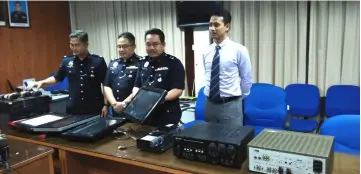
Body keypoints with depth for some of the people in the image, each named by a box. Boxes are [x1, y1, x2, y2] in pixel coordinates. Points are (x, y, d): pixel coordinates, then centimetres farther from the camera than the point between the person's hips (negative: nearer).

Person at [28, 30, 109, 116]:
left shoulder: (98, 61, -6)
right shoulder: (66, 61, 3)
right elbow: (56, 78, 17)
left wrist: (106, 105, -8)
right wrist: (42, 82, 0)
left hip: (95, 109, -2)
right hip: (73, 109, 3)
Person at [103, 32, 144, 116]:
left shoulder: (141, 63, -6)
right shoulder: (112, 64, 12)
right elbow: (107, 86, 7)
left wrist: (125, 104, -18)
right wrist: (114, 103, -8)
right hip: (116, 111, 5)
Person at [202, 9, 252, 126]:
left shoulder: (239, 50, -10)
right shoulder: (206, 51, 4)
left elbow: (247, 78, -1)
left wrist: (238, 98, 7)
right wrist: (209, 92, 15)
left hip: (230, 105, -4)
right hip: (209, 104, 5)